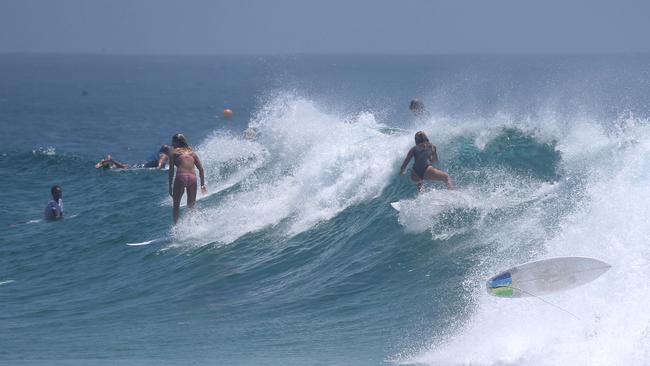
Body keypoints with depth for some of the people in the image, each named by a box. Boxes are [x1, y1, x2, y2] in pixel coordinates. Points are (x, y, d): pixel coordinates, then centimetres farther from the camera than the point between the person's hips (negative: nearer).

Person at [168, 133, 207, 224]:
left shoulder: (174, 152, 12)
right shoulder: (191, 152, 23)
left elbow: (171, 169, 3)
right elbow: (201, 169, 16)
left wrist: (170, 186, 4)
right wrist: (203, 184, 17)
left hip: (181, 177, -3)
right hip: (193, 177, 4)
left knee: (176, 204, 9)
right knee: (191, 206, 15)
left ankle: (176, 225, -1)